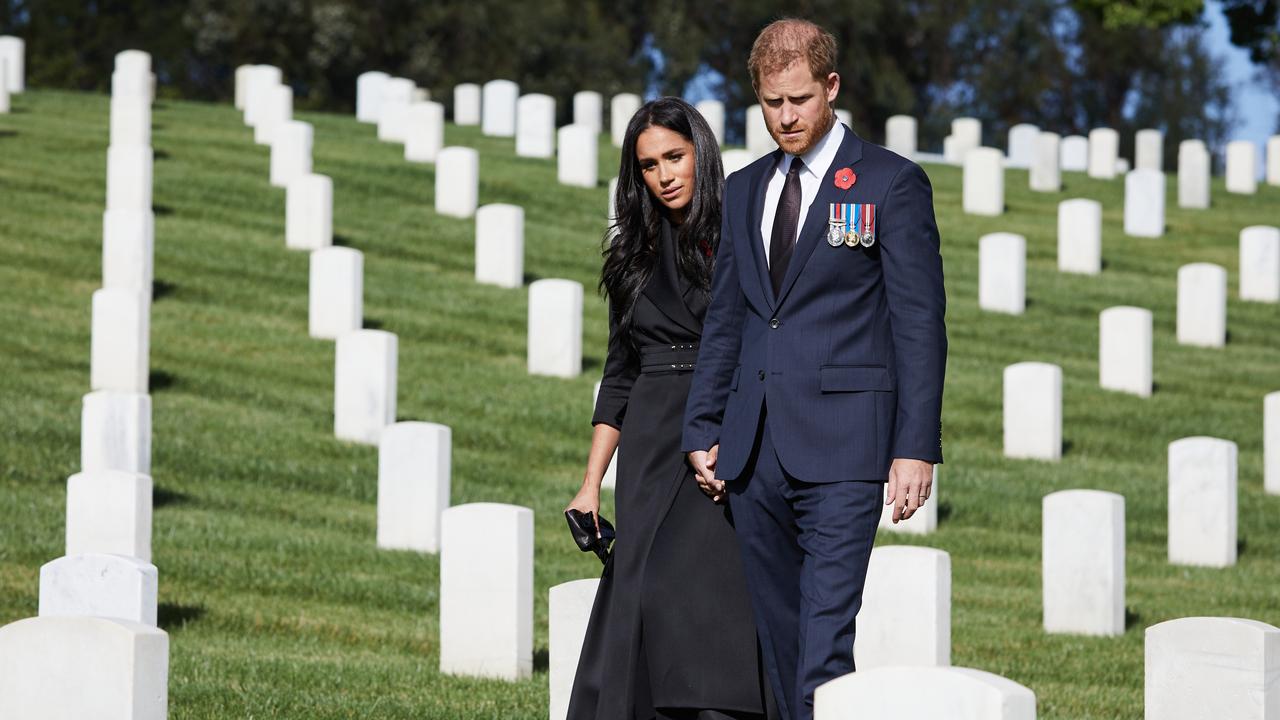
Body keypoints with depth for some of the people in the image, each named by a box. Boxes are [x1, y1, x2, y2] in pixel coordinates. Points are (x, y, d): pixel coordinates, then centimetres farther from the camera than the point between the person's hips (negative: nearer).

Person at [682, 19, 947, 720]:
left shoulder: (892, 183, 0)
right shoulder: (745, 189, 17)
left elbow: (920, 324, -4)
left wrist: (916, 446, -10)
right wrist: (702, 430, 13)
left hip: (840, 449, -6)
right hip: (755, 449, 6)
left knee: (825, 641, -13)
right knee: (778, 634, 8)